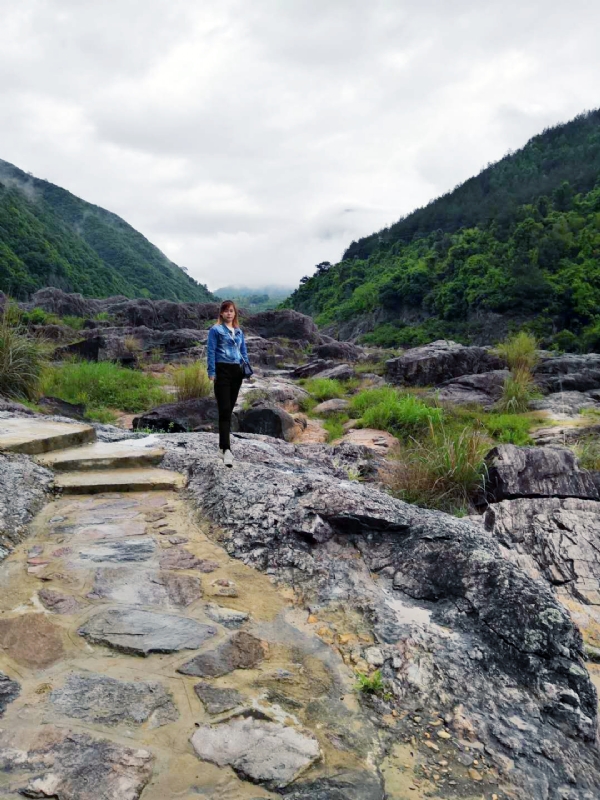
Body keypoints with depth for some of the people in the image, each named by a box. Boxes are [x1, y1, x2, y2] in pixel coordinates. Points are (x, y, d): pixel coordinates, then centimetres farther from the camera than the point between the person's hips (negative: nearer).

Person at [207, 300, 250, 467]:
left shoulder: (239, 331, 17)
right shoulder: (215, 330, 1)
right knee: (224, 410, -13)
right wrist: (211, 372, -11)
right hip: (223, 370, -5)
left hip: (237, 371, 6)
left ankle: (223, 447, 22)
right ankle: (226, 449, -18)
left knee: (229, 409, 10)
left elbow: (243, 351, 20)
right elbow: (211, 352, -3)